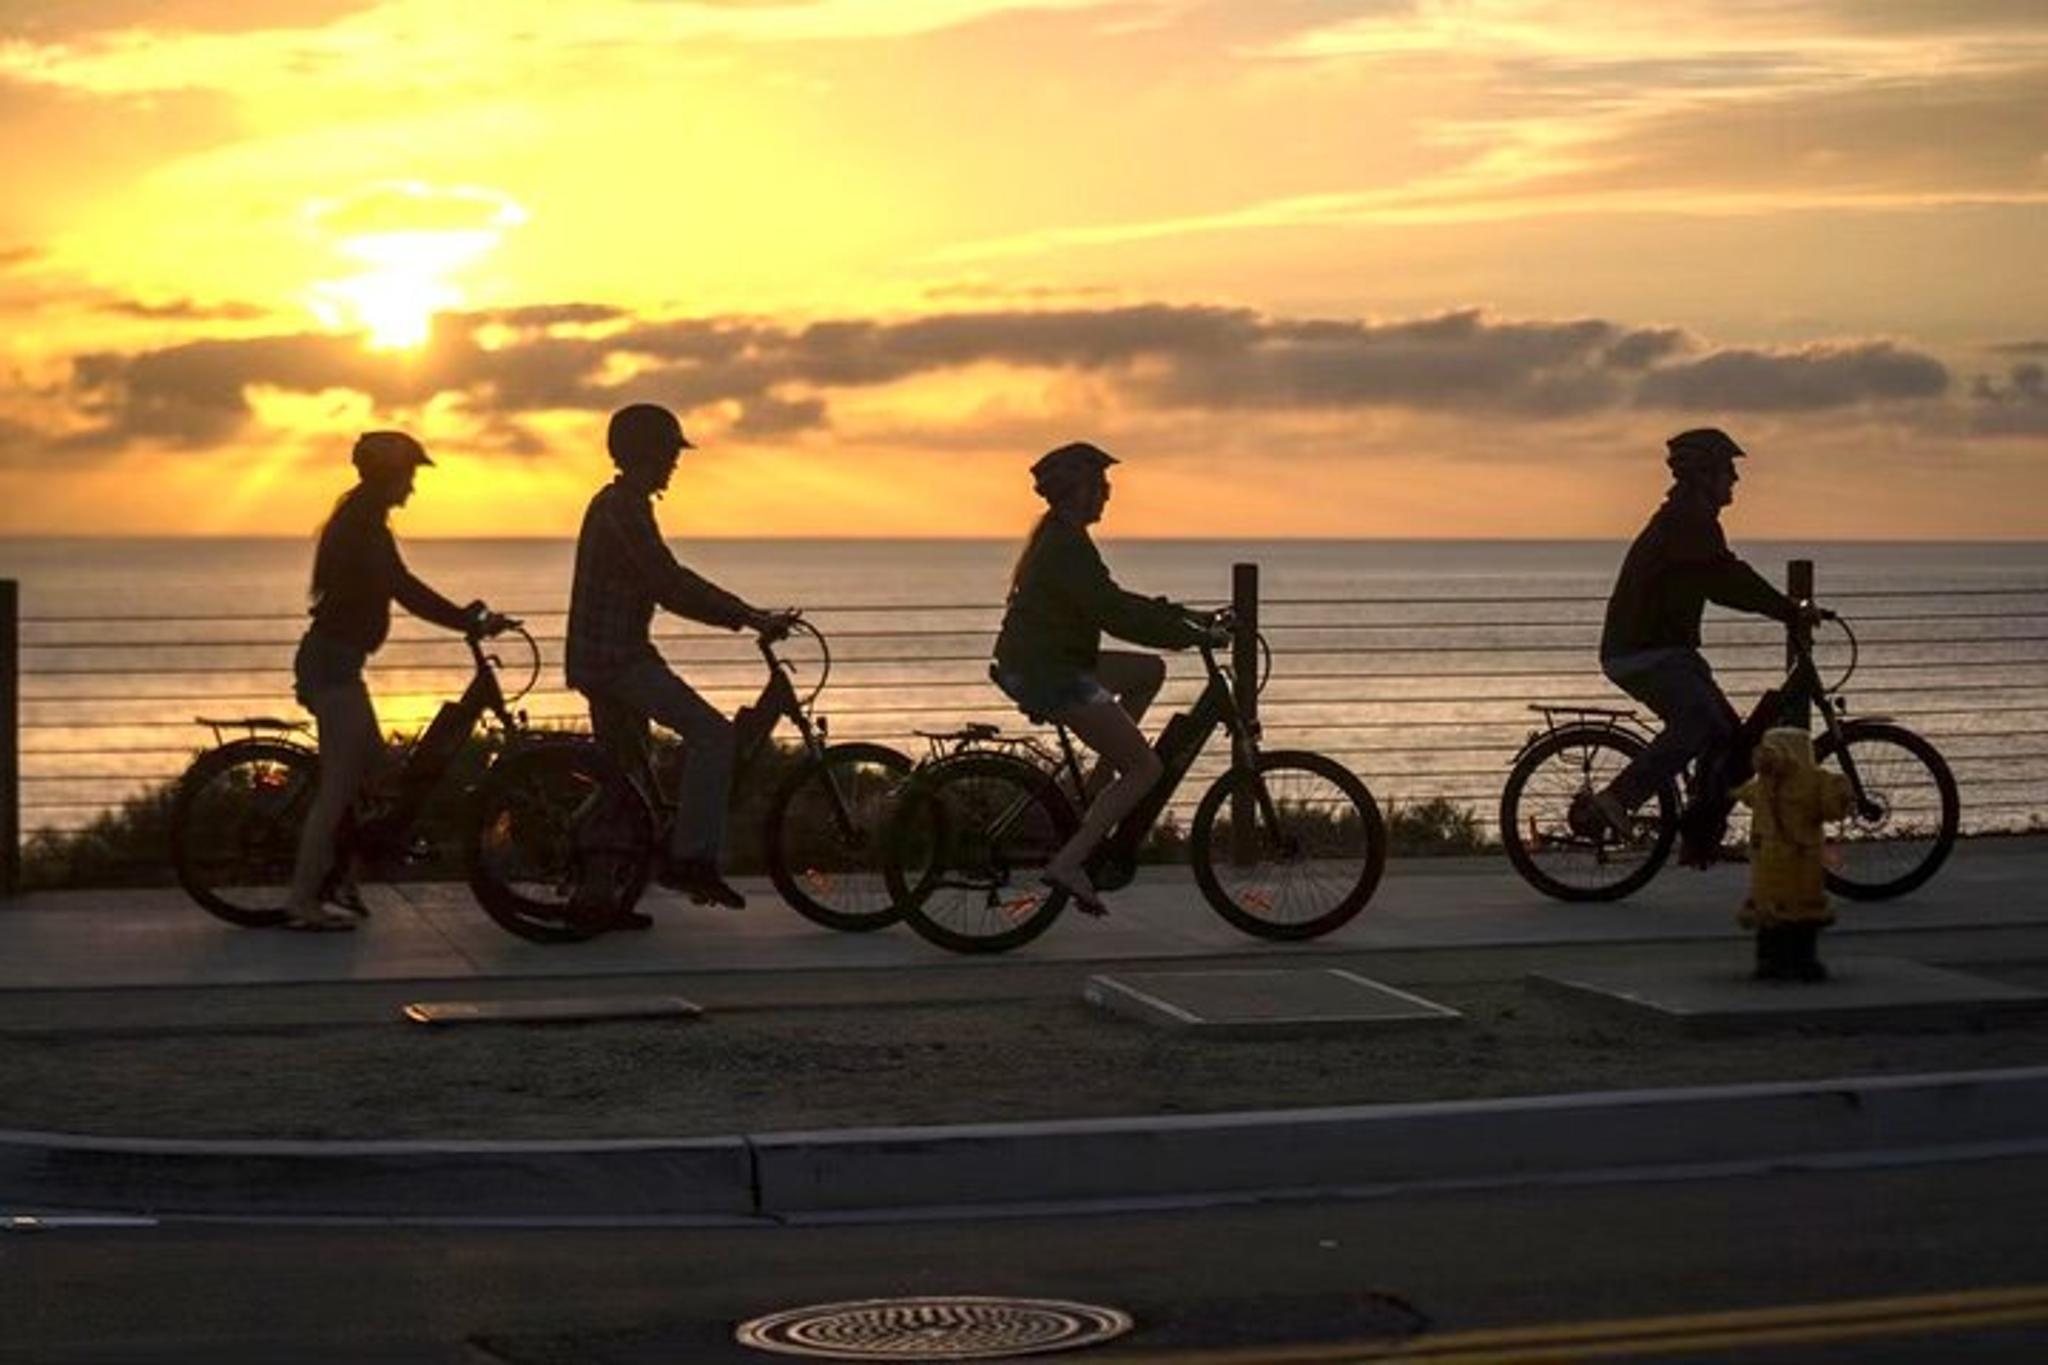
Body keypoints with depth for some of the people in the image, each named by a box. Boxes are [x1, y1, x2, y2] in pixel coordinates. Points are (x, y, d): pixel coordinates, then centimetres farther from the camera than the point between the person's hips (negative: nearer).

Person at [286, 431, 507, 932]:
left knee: (370, 770, 16)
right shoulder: (362, 525, -15)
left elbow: (399, 589, 21)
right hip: (333, 662, -10)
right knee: (339, 783, -10)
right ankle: (303, 901, -9)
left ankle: (337, 879, 20)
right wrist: (471, 621, -20)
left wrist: (467, 617, 16)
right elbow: (403, 589, -22)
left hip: (331, 659, 10)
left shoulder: (360, 521, 16)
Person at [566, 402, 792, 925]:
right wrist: (749, 619, -18)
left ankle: (595, 895, 15)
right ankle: (691, 857, -15)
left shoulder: (614, 505, 19)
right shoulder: (625, 508, -14)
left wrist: (746, 614, 17)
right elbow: (670, 586, -21)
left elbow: (664, 582, 23)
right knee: (712, 734, -14)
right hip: (616, 656, -11)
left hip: (600, 656, 11)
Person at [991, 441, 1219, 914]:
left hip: (1051, 663, 10)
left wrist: (1173, 613, 14)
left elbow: (1108, 601, 22)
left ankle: (1100, 786, 16)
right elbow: (1114, 615, -23)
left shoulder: (1056, 538, 15)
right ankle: (1068, 863, -13)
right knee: (1146, 768, -5)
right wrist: (1188, 634, -17)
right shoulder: (1068, 547, -18)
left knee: (1150, 672, 23)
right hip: (1049, 675, -10)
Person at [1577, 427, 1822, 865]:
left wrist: (1789, 609, 19)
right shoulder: (1688, 519, -13)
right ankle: (1610, 803, -32)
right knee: (1699, 721, -30)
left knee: (1727, 734, 6)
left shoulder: (1690, 517, 21)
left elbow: (1723, 582, 26)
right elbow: (1727, 579, -21)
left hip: (1666, 649, 11)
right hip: (1643, 652, -11)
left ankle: (1700, 839, 9)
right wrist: (1793, 612, -18)